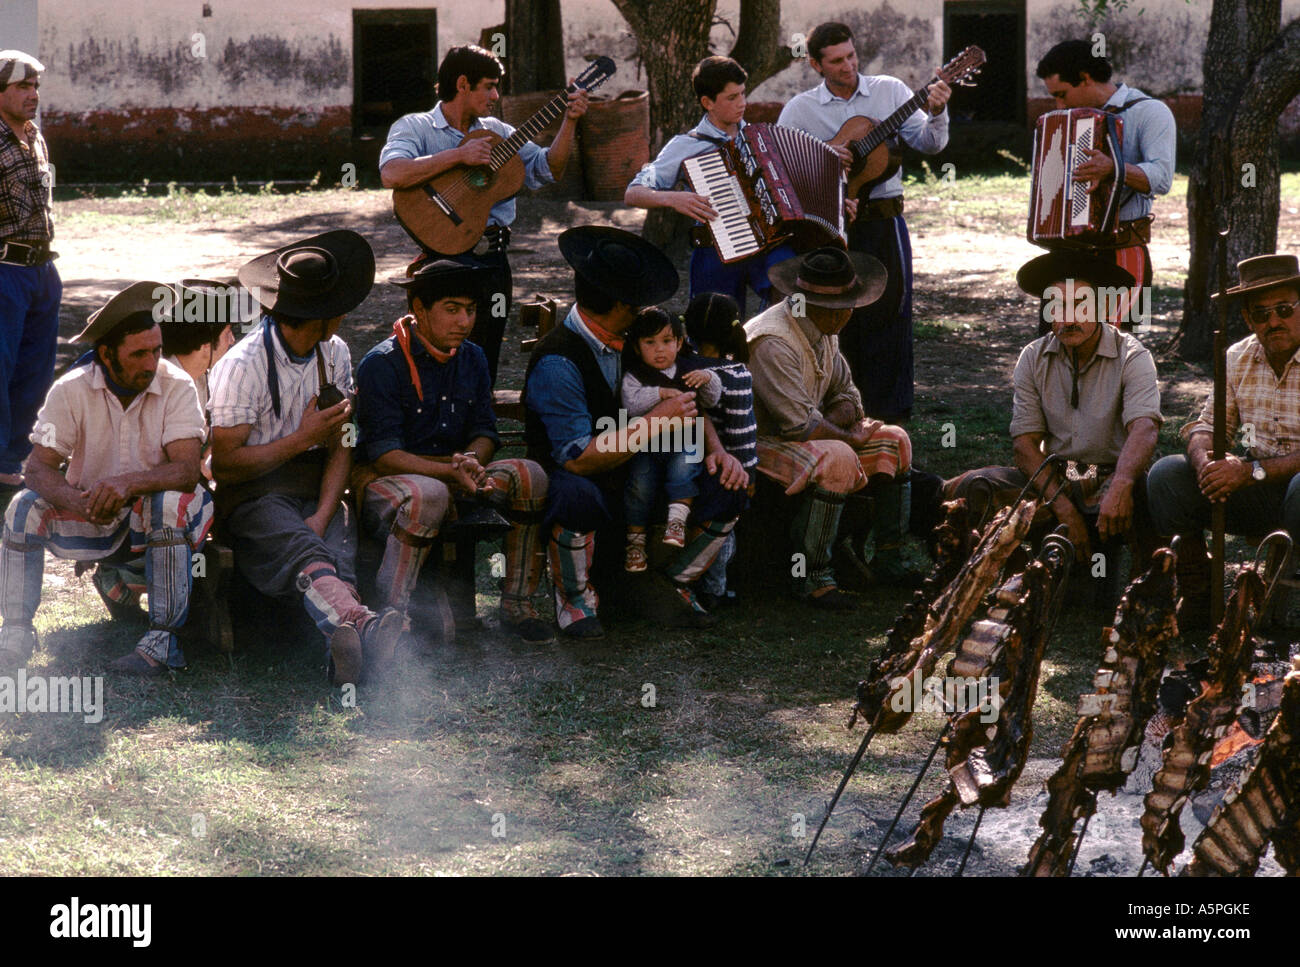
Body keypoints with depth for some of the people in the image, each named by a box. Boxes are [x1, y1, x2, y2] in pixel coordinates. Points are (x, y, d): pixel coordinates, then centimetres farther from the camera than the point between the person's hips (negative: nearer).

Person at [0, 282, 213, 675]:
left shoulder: (176, 387, -16)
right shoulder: (72, 390, -13)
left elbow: (186, 470, -26)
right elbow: (39, 467, -16)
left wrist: (129, 484, -45)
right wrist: (78, 503, -38)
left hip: (151, 513, -2)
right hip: (90, 512, 2)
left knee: (172, 503, -35)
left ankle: (163, 640, -30)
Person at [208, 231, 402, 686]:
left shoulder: (335, 353, 11)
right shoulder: (244, 364, -11)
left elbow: (339, 449, 9)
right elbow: (224, 464, -12)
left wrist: (322, 515, -10)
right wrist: (303, 439, -8)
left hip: (314, 486, 5)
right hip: (251, 493, -5)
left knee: (337, 547, -31)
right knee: (303, 551, -37)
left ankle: (346, 644, -60)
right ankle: (360, 624, -66)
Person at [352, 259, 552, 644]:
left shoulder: (472, 359, 9)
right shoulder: (382, 364, -13)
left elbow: (484, 433, 8)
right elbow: (383, 454, -19)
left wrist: (471, 461, -17)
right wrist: (451, 470, -29)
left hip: (451, 480, 6)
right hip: (384, 482, -6)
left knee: (530, 476, -17)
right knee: (428, 494, -40)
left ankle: (517, 606, -9)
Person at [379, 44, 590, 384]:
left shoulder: (496, 131, 16)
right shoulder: (414, 127, -2)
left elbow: (547, 170, 14)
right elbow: (392, 175, -21)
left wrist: (569, 122, 2)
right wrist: (459, 155, -19)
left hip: (494, 262, 6)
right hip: (446, 260, -6)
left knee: (484, 370, 8)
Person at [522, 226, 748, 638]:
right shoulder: (556, 363, -19)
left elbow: (685, 406, 16)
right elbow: (578, 459, -26)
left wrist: (715, 449, -5)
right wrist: (656, 424, -26)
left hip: (637, 493, 7)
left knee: (725, 489, -12)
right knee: (575, 494, -41)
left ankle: (670, 587, 12)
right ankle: (574, 600, -10)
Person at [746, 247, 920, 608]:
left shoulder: (822, 329, 6)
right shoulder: (773, 342, -27)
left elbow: (846, 394, 12)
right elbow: (800, 425, -27)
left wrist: (839, 418, -11)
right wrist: (851, 436, -12)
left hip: (804, 435, 10)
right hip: (761, 442, -10)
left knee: (893, 442, 3)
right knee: (837, 458, -35)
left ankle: (887, 561, 1)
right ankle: (813, 578, -28)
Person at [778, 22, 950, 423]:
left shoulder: (889, 90, 5)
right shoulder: (800, 108, 4)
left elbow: (929, 144, 0)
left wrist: (936, 113, -20)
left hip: (882, 220, 0)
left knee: (888, 312, -1)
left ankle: (888, 414, 5)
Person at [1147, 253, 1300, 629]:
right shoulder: (1239, 359, 5)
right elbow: (1207, 426, 7)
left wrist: (1252, 471, -28)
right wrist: (1205, 463, -19)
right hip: (1256, 493, 6)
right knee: (1166, 474, -13)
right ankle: (1199, 600, -6)